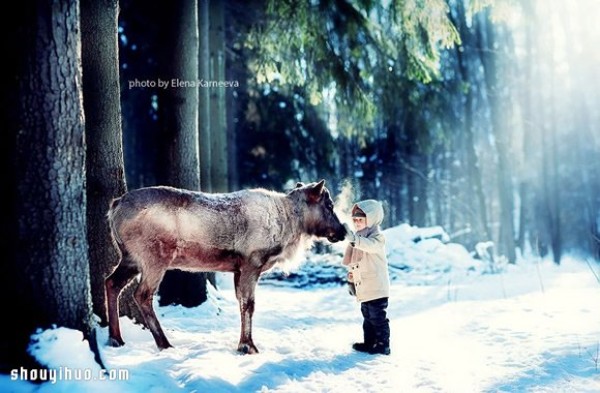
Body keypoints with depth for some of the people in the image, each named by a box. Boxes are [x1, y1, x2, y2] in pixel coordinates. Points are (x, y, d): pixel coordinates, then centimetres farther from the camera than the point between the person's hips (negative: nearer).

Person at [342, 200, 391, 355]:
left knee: (378, 317, -3)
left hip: (376, 287, -8)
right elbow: (351, 262, 22)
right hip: (363, 287, 8)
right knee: (367, 317, 15)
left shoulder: (377, 236, -12)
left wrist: (353, 238, -52)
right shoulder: (358, 238, 14)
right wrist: (351, 280, 21)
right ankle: (369, 343, 23)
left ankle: (383, 344, 4)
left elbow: (370, 245, -37)